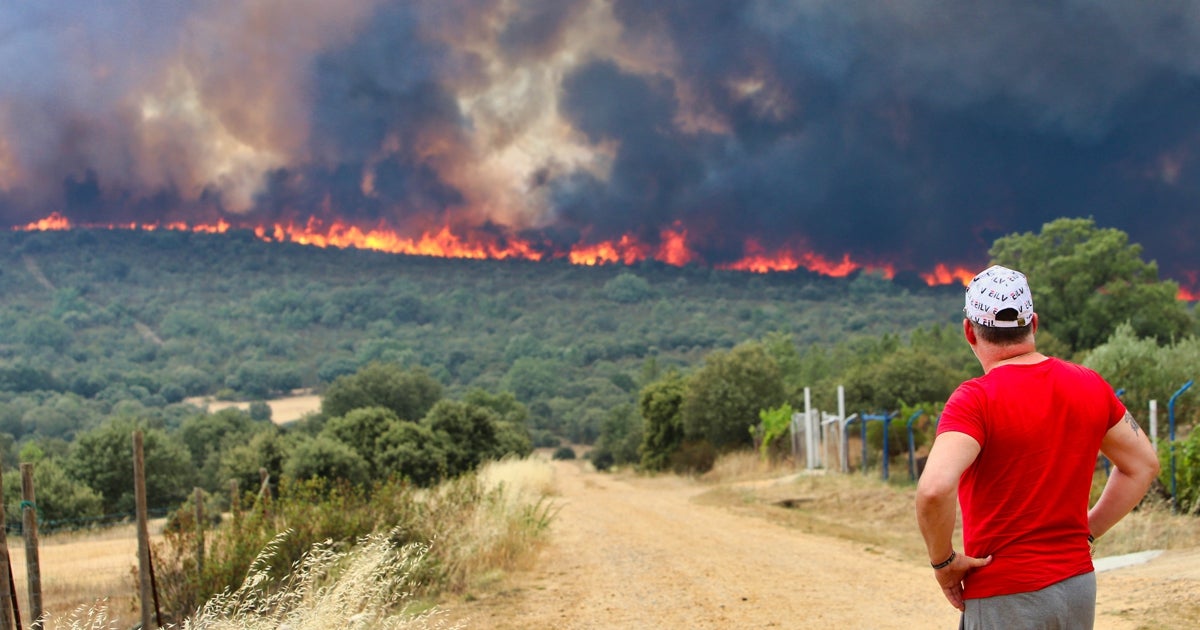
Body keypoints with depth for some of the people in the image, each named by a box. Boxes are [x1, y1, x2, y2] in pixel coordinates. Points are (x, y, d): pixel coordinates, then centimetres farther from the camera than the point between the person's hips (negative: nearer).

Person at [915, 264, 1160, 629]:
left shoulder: (976, 399, -16)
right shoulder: (1091, 386, 3)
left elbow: (934, 489, -30)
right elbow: (1143, 465, 15)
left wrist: (943, 561, -14)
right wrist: (1088, 530, 15)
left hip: (1005, 600, -6)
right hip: (1080, 586, 6)